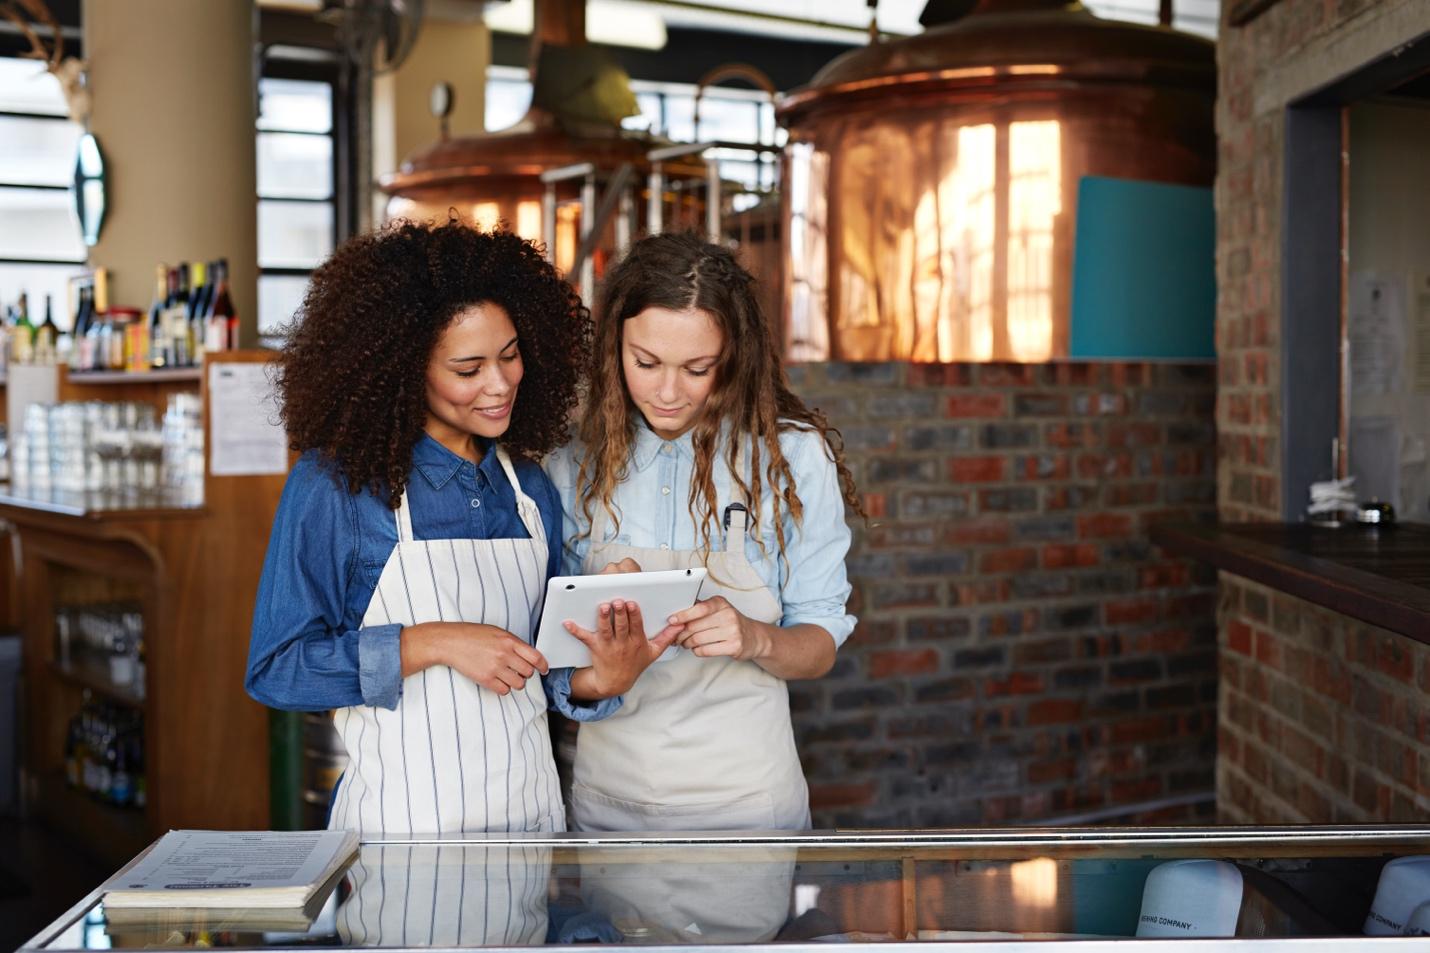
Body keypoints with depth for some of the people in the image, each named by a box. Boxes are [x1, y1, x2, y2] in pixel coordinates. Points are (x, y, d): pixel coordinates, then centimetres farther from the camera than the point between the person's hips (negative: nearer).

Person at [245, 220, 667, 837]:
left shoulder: (529, 486, 6)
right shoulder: (335, 483, -8)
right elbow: (275, 669, -9)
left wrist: (598, 674, -8)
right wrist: (433, 643, -18)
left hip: (532, 810, 4)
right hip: (401, 826, -4)